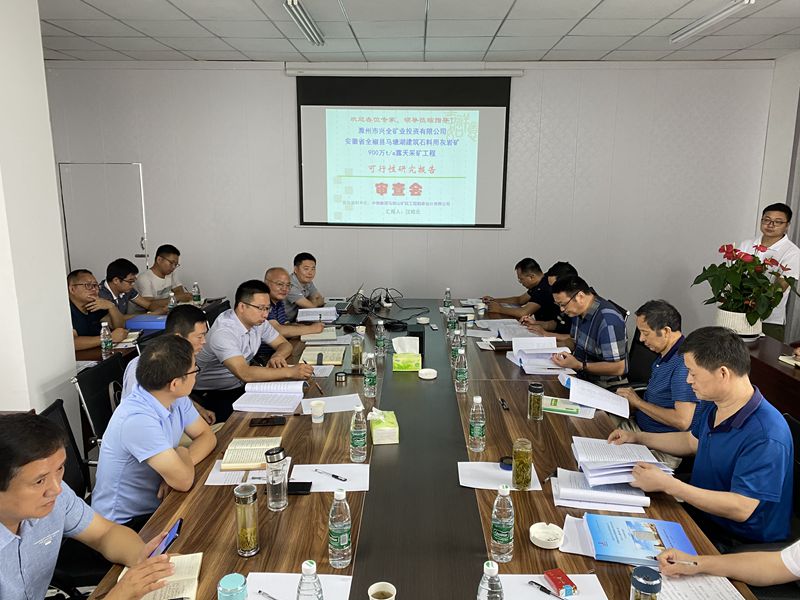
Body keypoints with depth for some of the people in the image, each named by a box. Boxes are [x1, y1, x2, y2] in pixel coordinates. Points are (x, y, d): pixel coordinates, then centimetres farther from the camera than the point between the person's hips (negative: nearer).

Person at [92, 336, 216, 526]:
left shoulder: (177, 399, -5)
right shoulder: (138, 420, -31)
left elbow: (207, 436, 3)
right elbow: (184, 481, -32)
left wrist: (178, 467, -15)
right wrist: (183, 454, -10)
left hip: (155, 506, 7)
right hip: (125, 523, -7)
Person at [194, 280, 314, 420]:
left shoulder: (258, 321, -1)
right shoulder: (223, 332, -26)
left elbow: (284, 344, 10)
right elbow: (244, 373, -36)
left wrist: (277, 356, -14)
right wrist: (290, 372, -39)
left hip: (241, 386, 7)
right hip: (213, 395, -7)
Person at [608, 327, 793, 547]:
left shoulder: (765, 436, -29)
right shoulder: (713, 406, 1)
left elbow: (740, 508, -30)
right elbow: (691, 441, 21)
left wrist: (667, 484, -29)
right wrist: (637, 437, 16)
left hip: (739, 543, -8)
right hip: (701, 513, 8)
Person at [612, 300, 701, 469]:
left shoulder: (684, 362, -22)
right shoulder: (664, 356, 11)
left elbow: (682, 421, -26)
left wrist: (639, 402, -15)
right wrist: (630, 401, 1)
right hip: (639, 426, 9)